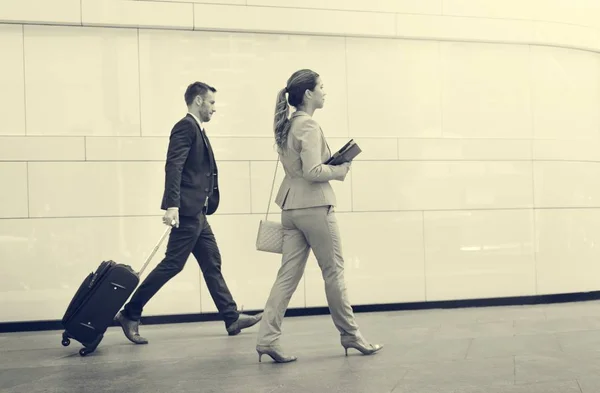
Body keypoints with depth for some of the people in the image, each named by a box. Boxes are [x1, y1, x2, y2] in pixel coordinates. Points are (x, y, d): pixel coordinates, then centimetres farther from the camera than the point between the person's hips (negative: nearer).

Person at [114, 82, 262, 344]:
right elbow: (173, 167, -21)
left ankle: (232, 318, 18)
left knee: (212, 264, 11)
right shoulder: (185, 127, -10)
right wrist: (172, 205, -30)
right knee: (172, 264, -7)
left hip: (197, 213, 10)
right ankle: (130, 315, 3)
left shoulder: (196, 130, 19)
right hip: (187, 211, -10)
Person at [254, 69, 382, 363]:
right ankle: (350, 335, 18)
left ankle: (267, 337, 0)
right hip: (314, 206, -8)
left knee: (288, 273, 5)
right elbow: (312, 171, -22)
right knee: (333, 270, 4)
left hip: (291, 206, 8)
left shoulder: (288, 125, 14)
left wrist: (331, 164, 12)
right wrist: (338, 171, -6)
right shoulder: (308, 125, -14)